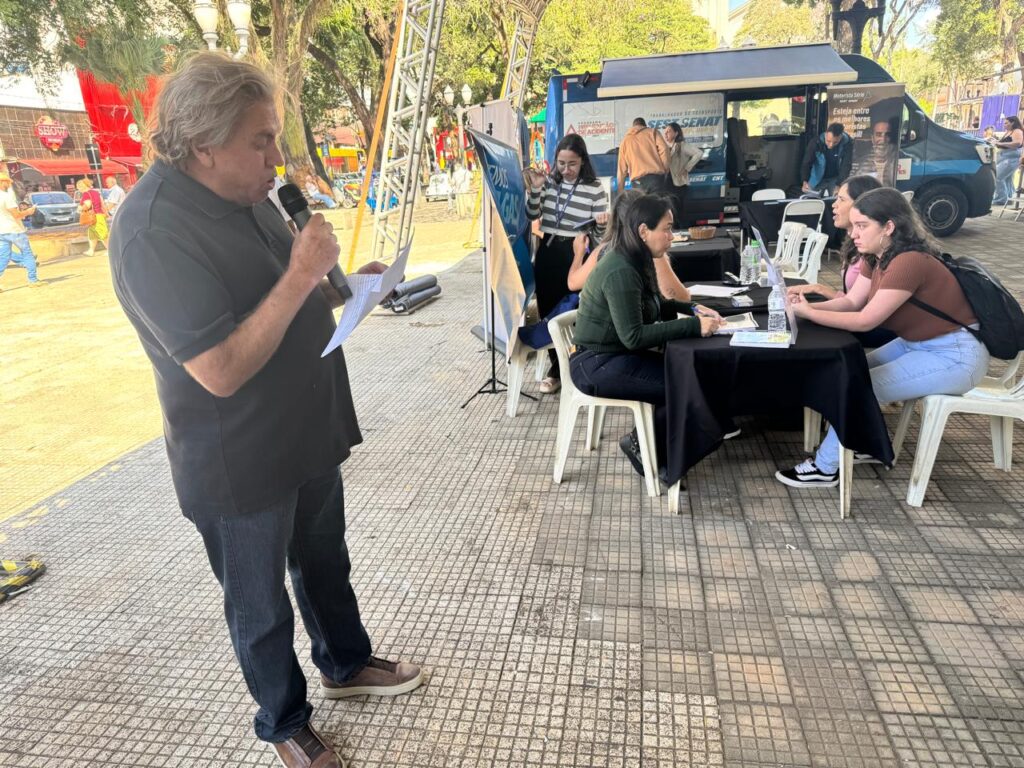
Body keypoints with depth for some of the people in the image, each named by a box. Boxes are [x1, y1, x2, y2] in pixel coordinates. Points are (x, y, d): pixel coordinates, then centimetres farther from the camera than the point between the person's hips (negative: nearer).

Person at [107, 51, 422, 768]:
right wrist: (301, 275, -30)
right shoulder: (153, 231, -26)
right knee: (262, 604, 14)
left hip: (308, 433, 8)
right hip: (240, 465, -8)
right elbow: (222, 370, -31)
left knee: (324, 559, 26)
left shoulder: (248, 195, 2)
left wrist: (343, 284, -1)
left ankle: (346, 663, 50)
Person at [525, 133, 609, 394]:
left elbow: (599, 233, -5)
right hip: (547, 252, 4)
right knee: (548, 312, 9)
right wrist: (534, 189, -7)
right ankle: (556, 367, 24)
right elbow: (532, 216, 7)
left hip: (576, 255, -4)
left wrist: (603, 224, -28)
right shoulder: (549, 182, 4)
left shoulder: (595, 189, -7)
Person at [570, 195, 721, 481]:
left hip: (614, 354, 9)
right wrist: (693, 325, -25)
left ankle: (654, 444, 10)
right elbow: (634, 337, -26)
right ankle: (640, 444, 7)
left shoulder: (635, 261, 4)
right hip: (597, 364, -9)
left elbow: (653, 305, 20)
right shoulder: (621, 272, -24)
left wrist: (693, 310, 4)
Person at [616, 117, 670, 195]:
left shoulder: (625, 140, 20)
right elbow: (664, 149, -2)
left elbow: (622, 169, 15)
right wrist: (664, 170, 7)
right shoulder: (652, 132, 15)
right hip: (655, 176, -1)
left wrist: (620, 192, 17)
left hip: (638, 180, 1)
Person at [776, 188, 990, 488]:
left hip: (954, 355, -9)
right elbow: (851, 301, 0)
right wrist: (809, 305, -17)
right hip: (918, 344, 10)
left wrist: (808, 314, -22)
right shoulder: (877, 257, 1)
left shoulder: (908, 263, -28)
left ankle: (825, 469, -1)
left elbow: (865, 321, -26)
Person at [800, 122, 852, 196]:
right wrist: (805, 182, -44)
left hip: (836, 179, 0)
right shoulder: (815, 142, -22)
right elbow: (806, 163, -26)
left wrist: (839, 185, -38)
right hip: (818, 181, 0)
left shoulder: (847, 143, -19)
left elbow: (846, 166, -23)